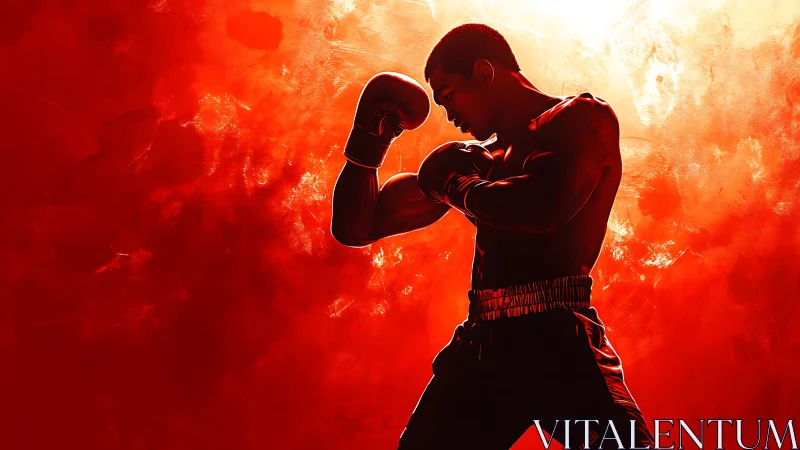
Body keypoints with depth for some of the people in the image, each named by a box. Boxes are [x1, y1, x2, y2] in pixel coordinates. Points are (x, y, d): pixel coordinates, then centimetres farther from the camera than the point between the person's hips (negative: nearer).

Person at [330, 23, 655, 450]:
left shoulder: (583, 116, 6)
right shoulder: (469, 158, 21)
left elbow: (546, 207, -16)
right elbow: (355, 228, 22)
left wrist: (455, 187, 1)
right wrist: (367, 142, 8)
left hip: (558, 340, -5)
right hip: (479, 348, 5)